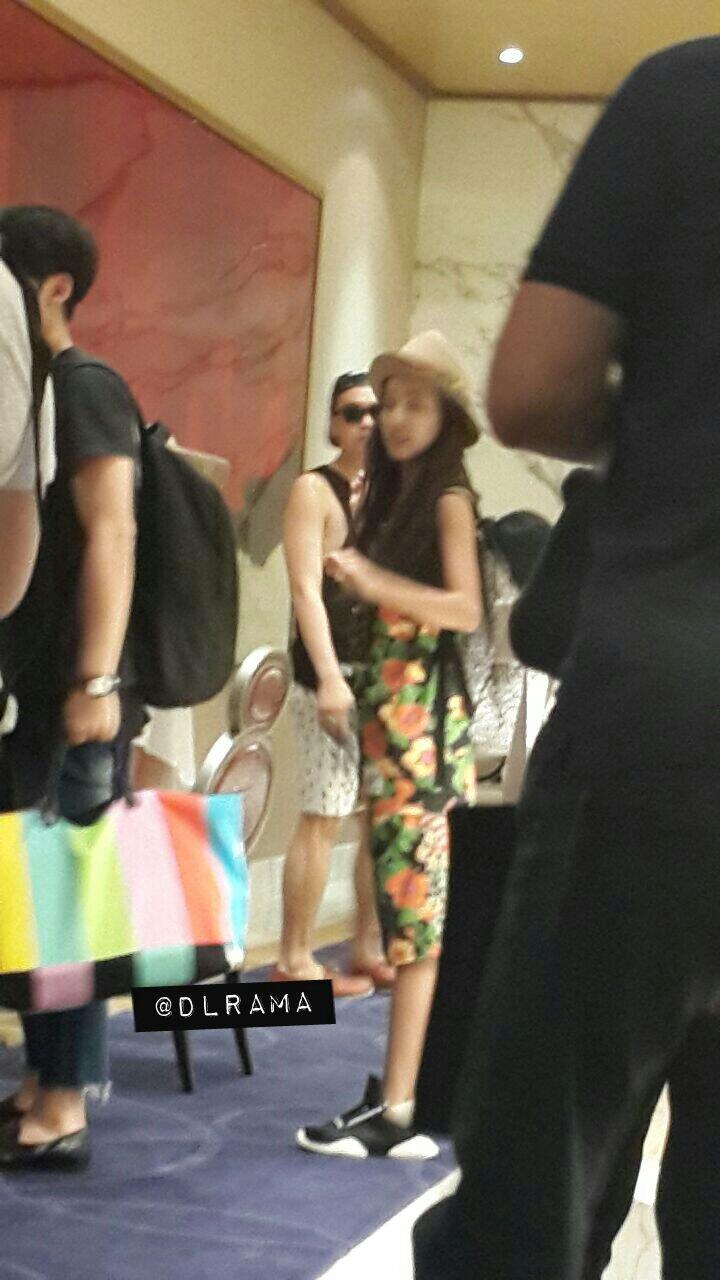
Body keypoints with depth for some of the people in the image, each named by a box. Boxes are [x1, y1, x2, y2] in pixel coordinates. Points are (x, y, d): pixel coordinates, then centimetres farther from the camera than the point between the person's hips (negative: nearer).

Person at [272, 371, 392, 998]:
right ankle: (295, 960, -1)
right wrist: (329, 677, -18)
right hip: (335, 670, -7)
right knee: (324, 818, -7)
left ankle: (369, 949, 18)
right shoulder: (315, 490, -2)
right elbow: (307, 591, -9)